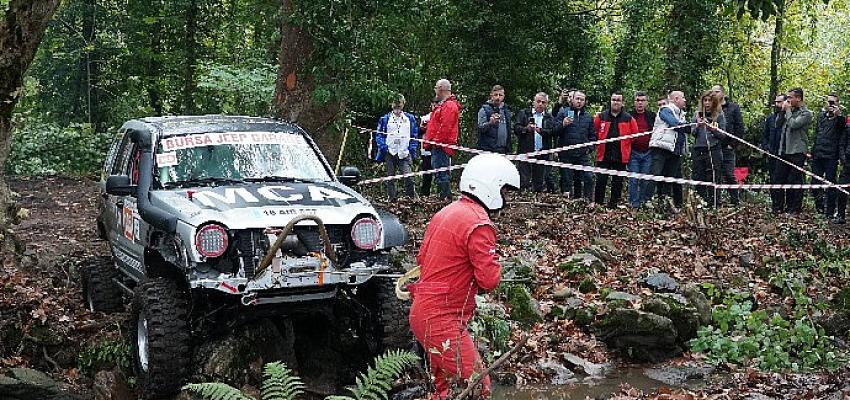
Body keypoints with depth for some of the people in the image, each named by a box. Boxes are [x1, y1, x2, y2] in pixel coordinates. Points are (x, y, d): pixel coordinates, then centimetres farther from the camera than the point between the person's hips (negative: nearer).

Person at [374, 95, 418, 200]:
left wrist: (412, 148, 1)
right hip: (390, 152, 1)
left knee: (408, 176, -13)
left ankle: (411, 197, -4)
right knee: (390, 177, 6)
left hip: (405, 153, -1)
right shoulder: (385, 119, 8)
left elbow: (414, 135, 13)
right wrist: (384, 146, -7)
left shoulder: (410, 118, 11)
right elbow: (379, 135, 8)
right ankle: (391, 198, 14)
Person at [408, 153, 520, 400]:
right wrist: (493, 264, 2)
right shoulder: (478, 224, -17)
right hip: (443, 320, -10)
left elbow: (422, 259, 19)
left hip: (422, 312, 10)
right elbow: (489, 279, -19)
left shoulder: (445, 213, 13)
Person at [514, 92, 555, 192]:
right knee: (524, 181, -6)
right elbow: (516, 129, -1)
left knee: (539, 183, 6)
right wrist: (526, 128, -22)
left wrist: (540, 130, -21)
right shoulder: (523, 114, 11)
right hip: (526, 152, -2)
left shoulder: (549, 118, 15)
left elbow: (552, 132, -3)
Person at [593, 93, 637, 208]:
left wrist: (625, 145, 8)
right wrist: (599, 144, 8)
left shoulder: (628, 118, 3)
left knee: (617, 182, 6)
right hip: (604, 155, 0)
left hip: (620, 156, 0)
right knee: (601, 181, -2)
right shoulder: (601, 116, 4)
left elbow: (635, 134, 9)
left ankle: (613, 205, 15)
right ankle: (598, 205, 4)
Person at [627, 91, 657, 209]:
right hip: (633, 152, -2)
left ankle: (644, 202, 12)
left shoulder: (652, 116, 11)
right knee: (633, 180, -3)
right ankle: (634, 204, 2)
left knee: (645, 180, 4)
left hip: (647, 153, 2)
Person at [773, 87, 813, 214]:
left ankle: (795, 207, 3)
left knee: (794, 180, -4)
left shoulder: (805, 113, -6)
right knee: (779, 178, 8)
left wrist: (788, 110, -8)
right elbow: (778, 125, 11)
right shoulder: (790, 111, 15)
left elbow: (793, 124, -19)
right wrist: (783, 111, 2)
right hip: (784, 150, 7)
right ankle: (779, 206, 15)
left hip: (797, 151, -7)